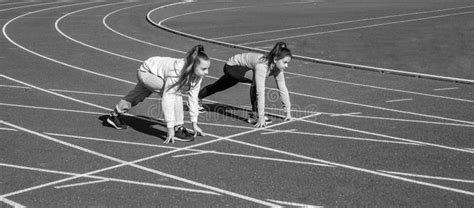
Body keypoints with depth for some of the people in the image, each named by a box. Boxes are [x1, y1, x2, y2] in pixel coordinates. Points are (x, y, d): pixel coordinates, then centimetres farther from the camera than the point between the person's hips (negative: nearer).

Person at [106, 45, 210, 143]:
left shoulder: (197, 75, -21)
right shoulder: (177, 71, -42)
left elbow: (193, 98, -10)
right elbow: (167, 99, -42)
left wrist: (194, 123, -8)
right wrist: (170, 128, -42)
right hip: (146, 72, -8)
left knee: (137, 96, 28)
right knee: (175, 92, -29)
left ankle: (114, 115, 53)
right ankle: (177, 129, -21)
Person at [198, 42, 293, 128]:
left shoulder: (278, 67, -19)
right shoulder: (262, 66, -41)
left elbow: (283, 89, -11)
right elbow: (260, 92, -44)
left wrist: (288, 112, -10)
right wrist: (261, 118, -45)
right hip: (231, 66, -8)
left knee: (217, 87, 28)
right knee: (256, 79, -35)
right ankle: (255, 115, -25)